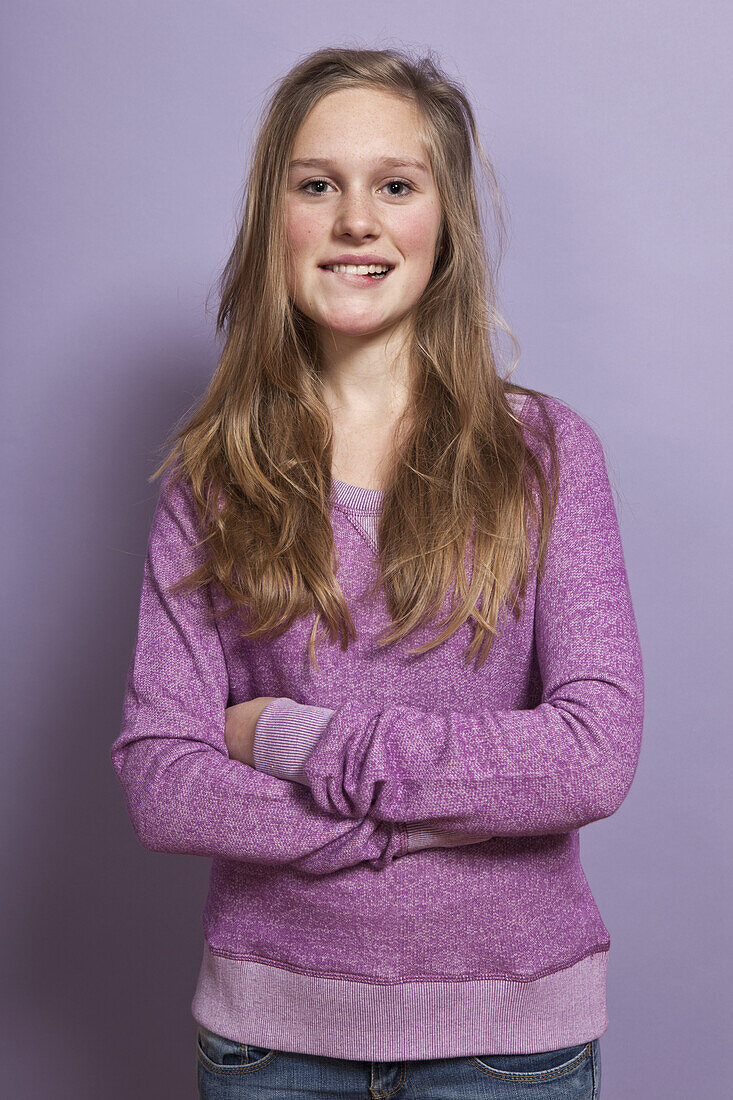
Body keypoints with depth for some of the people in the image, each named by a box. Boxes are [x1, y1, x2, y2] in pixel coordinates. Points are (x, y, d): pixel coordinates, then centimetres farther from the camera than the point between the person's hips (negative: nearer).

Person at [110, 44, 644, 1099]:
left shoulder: (544, 449, -5)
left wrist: (294, 736, -16)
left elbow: (597, 756, -15)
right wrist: (439, 813, -17)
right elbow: (157, 784, -9)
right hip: (269, 1013, 1)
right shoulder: (211, 473, -3)